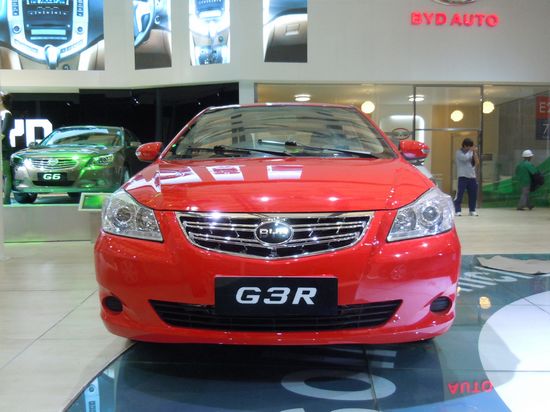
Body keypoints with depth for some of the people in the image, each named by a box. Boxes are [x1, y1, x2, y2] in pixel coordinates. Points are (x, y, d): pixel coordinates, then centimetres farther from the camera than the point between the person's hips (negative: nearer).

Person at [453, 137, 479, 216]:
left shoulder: (471, 152, 12)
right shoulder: (459, 152, -1)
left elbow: (477, 162, 5)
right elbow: (465, 158, -18)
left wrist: (474, 152, -3)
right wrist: (471, 151, -8)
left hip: (472, 177, 5)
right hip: (463, 177, -5)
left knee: (473, 195, 7)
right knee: (460, 194, -8)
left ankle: (472, 210, 17)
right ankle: (457, 210, -3)